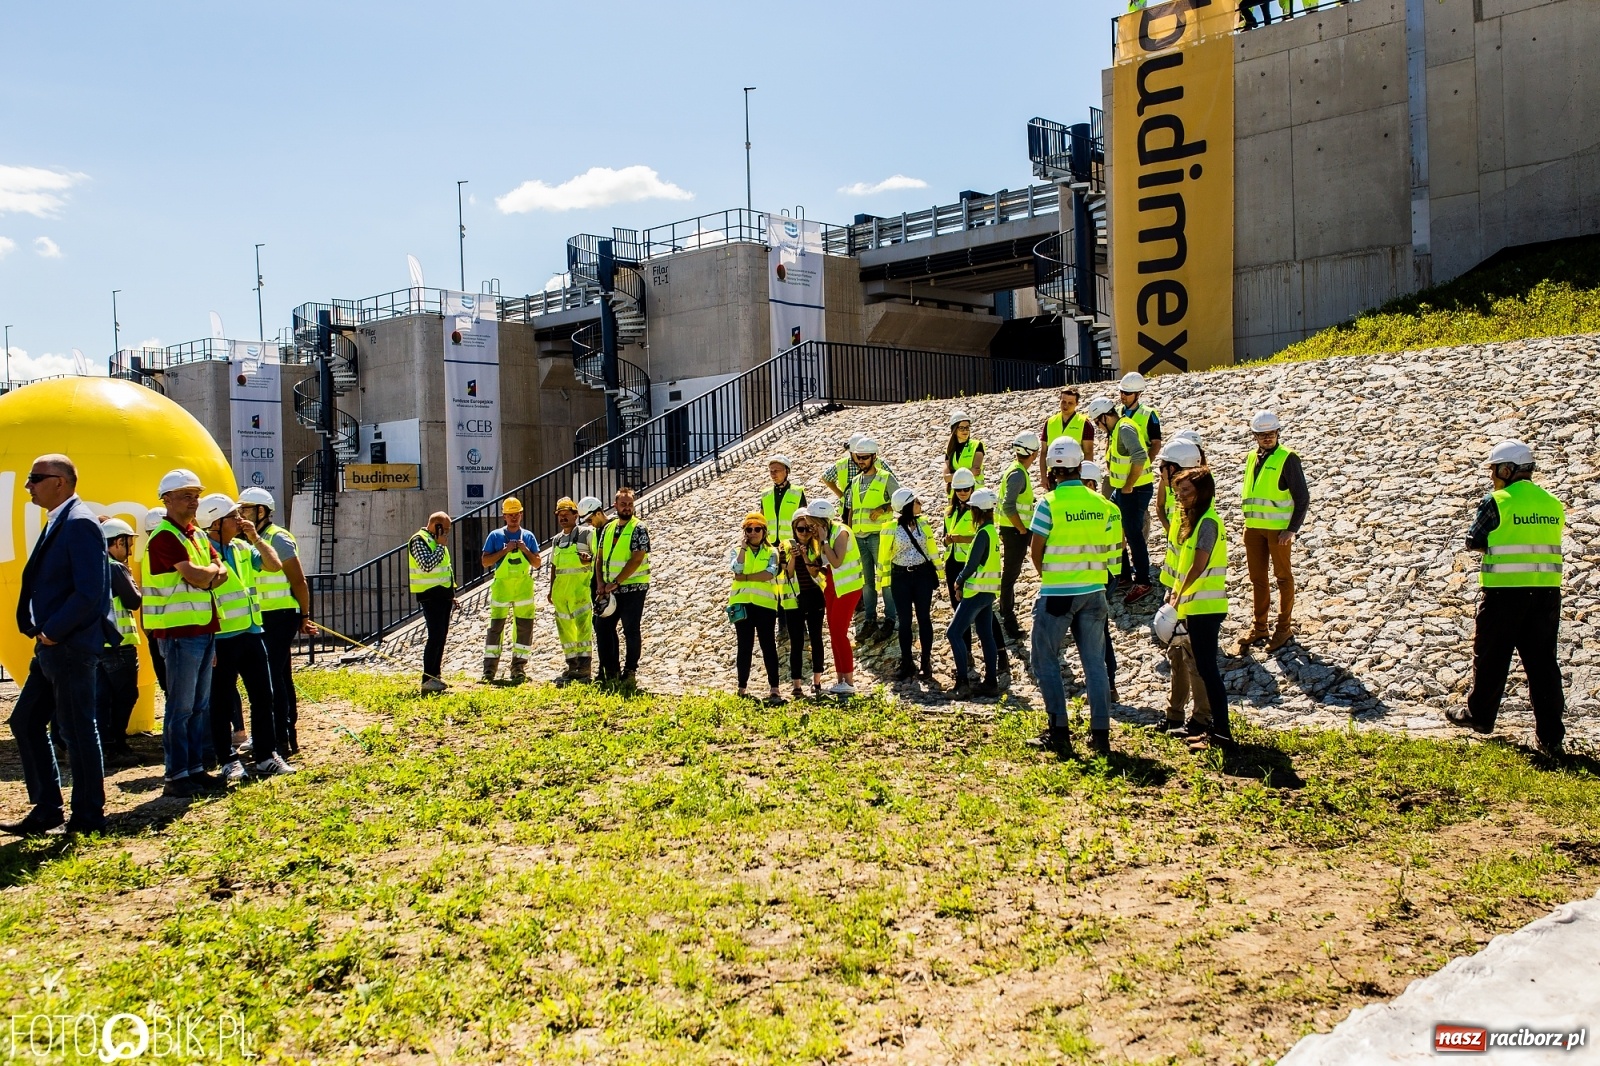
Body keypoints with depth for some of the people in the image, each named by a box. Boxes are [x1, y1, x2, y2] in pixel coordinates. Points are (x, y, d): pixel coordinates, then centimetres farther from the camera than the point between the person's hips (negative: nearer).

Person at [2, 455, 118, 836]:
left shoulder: (79, 523, -15)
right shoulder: (58, 523, 14)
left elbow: (89, 593, -23)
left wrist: (52, 632, -16)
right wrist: (40, 631, 9)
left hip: (71, 647, -10)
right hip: (52, 647, 10)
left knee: (77, 730, -1)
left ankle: (88, 816, 10)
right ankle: (46, 808, 21)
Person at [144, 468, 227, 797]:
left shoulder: (199, 535, 17)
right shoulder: (165, 537, -12)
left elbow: (221, 571, 12)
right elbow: (197, 576, -20)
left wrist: (211, 574, -9)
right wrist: (211, 570, 0)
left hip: (205, 629, 9)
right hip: (180, 631, -9)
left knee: (201, 706, 11)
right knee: (181, 707, -5)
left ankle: (196, 768, 18)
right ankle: (176, 776, 0)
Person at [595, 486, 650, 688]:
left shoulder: (638, 529, -9)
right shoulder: (608, 528, 10)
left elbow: (636, 560, -16)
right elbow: (600, 557, 12)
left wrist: (615, 582, -17)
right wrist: (601, 582, -2)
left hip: (633, 588, -7)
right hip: (611, 589, 7)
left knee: (630, 631, -1)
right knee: (602, 627, 7)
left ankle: (630, 672, 10)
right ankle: (611, 671, 17)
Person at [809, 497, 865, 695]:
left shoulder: (841, 532, -18)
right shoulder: (825, 533, 5)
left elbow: (836, 561, -27)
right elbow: (826, 564, 8)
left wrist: (824, 540, -22)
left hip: (847, 586, -9)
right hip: (832, 586, 9)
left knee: (839, 632, -9)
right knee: (834, 633, 9)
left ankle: (849, 682, -4)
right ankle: (840, 679, 15)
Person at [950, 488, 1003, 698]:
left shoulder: (983, 533, -16)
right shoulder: (991, 531, 12)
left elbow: (972, 564, -18)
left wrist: (959, 582, -2)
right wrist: (962, 584, 11)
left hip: (977, 592, -9)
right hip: (987, 592, 9)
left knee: (954, 633, -8)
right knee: (986, 636, 10)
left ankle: (963, 682, -11)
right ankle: (990, 682, 13)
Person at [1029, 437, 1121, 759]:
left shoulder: (1049, 503, -13)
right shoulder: (1101, 504, 1)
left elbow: (1036, 551, -7)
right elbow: (1107, 548, 6)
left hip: (1057, 593, -4)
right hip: (1094, 591, 4)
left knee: (1046, 661, 8)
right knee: (1094, 662, 11)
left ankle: (1059, 732, 5)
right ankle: (1101, 733, 10)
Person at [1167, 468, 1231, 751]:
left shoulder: (1207, 522, -15)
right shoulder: (1193, 519, 15)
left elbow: (1199, 565, -19)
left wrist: (1180, 595, -10)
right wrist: (1175, 590, 7)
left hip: (1205, 605, -10)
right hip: (1195, 605, 10)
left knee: (1207, 667, -8)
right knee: (1205, 666, 15)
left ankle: (1221, 731, -5)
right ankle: (1209, 723, 23)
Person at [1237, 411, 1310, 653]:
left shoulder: (1287, 459, -11)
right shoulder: (1251, 458, 8)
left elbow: (1302, 498, -11)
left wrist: (1292, 529, -16)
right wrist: (1249, 521, 13)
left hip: (1279, 528, -6)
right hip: (1253, 527, 6)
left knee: (1283, 577, 7)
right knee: (1257, 578, 11)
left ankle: (1284, 627, 16)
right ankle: (1259, 626, 22)